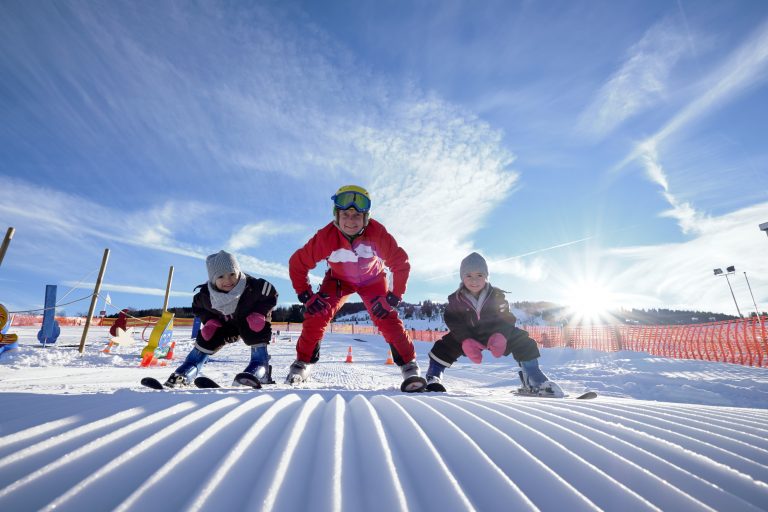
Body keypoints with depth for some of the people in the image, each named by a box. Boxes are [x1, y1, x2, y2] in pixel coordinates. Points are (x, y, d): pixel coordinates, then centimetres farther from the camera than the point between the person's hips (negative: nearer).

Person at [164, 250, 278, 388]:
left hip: (251, 318, -3)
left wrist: (258, 313, -32)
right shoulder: (205, 294, -28)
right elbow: (198, 307, -3)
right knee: (207, 336, -7)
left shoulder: (254, 286, -41)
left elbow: (272, 295, -22)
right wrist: (210, 320, -17)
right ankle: (185, 372, 14)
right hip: (224, 322, 3)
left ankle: (260, 370, -21)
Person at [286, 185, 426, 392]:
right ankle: (303, 362, 3)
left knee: (386, 317, -18)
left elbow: (400, 263, -23)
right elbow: (297, 263, -19)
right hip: (339, 278, 1)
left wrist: (394, 297, -25)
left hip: (373, 279, 0)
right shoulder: (326, 236, -31)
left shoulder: (377, 233, -33)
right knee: (317, 313, -16)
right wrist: (305, 295, -22)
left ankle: (409, 365, -6)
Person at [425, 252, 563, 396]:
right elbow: (453, 322, -16)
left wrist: (500, 336, -36)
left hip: (495, 334, 1)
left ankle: (533, 381, 0)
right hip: (467, 335, 0)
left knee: (524, 343, -17)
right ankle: (433, 379, 3)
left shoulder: (497, 296, -14)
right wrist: (466, 341, -33)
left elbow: (507, 319, -15)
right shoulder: (455, 299, -14)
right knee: (443, 347, -19)